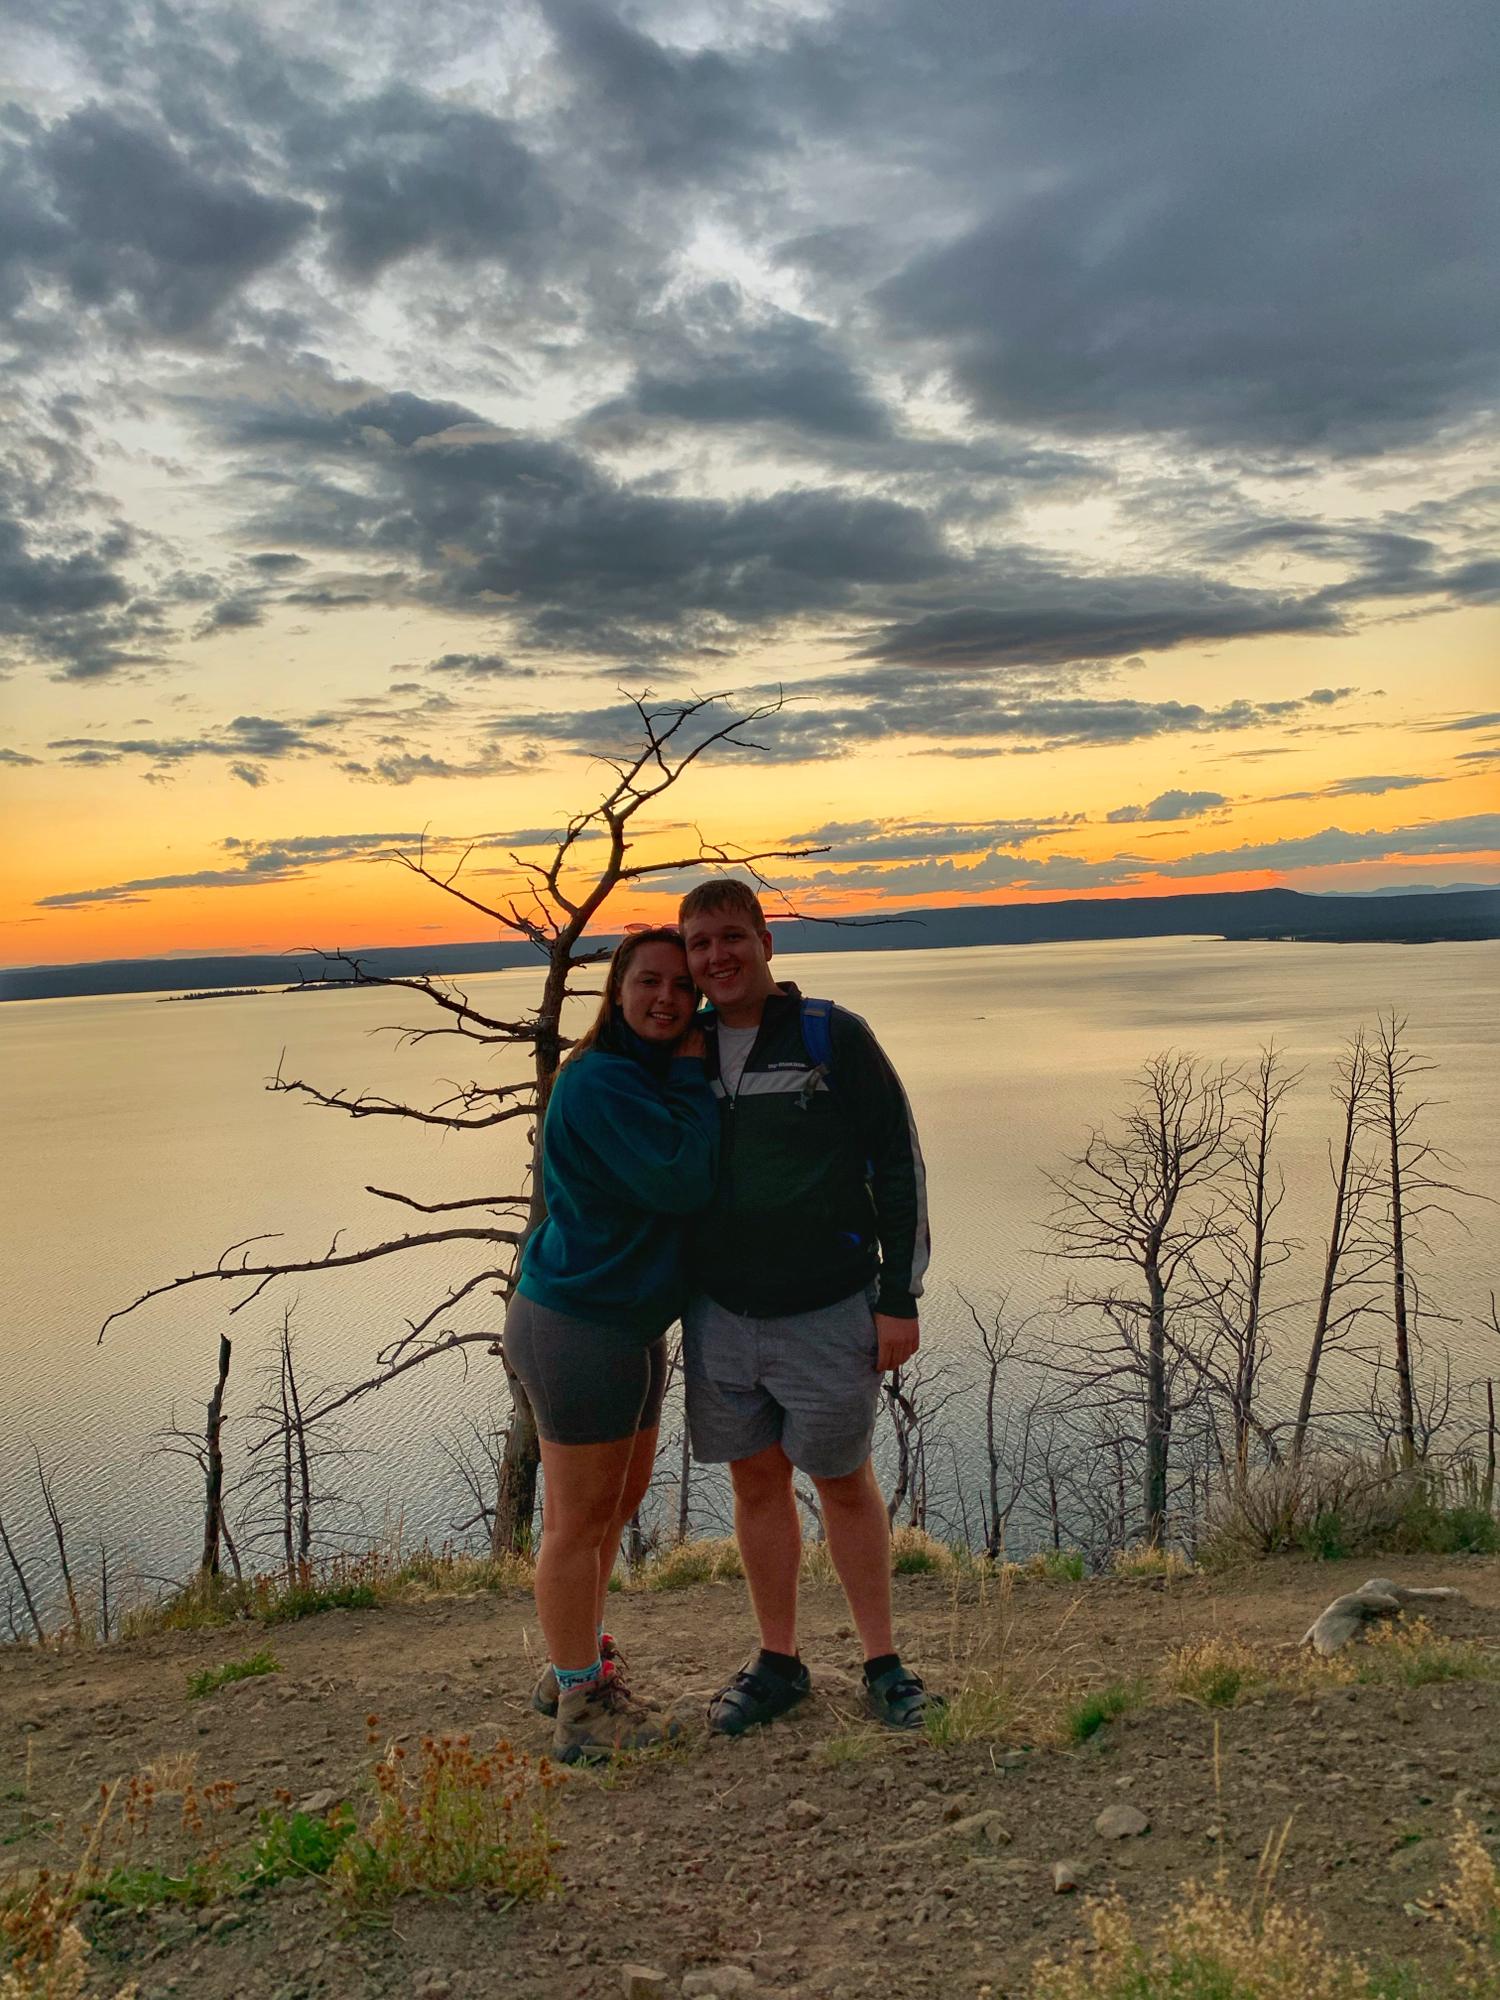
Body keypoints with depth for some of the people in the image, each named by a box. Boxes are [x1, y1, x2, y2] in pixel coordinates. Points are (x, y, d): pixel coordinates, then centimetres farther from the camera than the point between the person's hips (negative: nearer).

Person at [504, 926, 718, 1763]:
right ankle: (581, 1708, 19)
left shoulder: (656, 1074, 12)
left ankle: (576, 1664, 40)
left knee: (618, 1502, 22)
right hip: (581, 1325, -10)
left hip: (630, 1323, 10)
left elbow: (688, 1176, 14)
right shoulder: (600, 1082, -21)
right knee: (581, 1518, 3)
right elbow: (680, 1179, -28)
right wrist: (694, 1075, -19)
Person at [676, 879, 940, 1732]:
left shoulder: (836, 1037, -7)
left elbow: (899, 1164, -6)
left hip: (828, 1311, -3)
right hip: (720, 1312, 4)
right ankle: (779, 1662, 28)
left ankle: (884, 1663, 25)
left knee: (845, 1481, 10)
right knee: (757, 1483, 13)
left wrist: (900, 1299, -10)